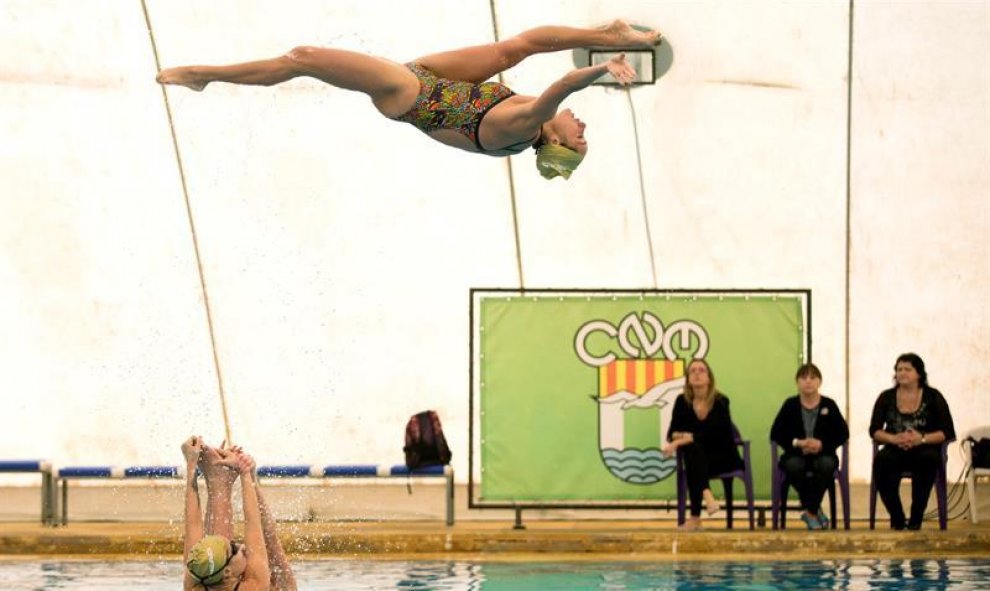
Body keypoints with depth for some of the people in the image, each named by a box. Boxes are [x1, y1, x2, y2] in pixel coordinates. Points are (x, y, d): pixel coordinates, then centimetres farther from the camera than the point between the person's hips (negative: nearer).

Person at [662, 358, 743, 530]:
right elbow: (673, 433, 0)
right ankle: (706, 495, -50)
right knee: (692, 449, -32)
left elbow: (710, 435, -25)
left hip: (723, 458, -3)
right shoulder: (682, 402, -1)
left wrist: (682, 440, -32)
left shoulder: (720, 402, -14)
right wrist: (679, 437, -23)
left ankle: (695, 517, -40)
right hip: (698, 458, 3)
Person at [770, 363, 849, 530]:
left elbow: (843, 433, 1)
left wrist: (822, 444, -16)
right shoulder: (790, 405, 2)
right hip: (796, 454, 0)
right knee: (793, 465, -36)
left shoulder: (829, 405, 3)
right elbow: (775, 434, -1)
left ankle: (810, 512, -19)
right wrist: (797, 443, -17)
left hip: (822, 454, 0)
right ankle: (815, 510, -18)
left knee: (827, 464, -36)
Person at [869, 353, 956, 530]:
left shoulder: (933, 397, 4)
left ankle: (916, 518, -26)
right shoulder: (886, 398, 9)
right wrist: (893, 438, -16)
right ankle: (897, 519, -20)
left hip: (924, 451, -1)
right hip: (895, 452, 1)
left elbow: (947, 432, -2)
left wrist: (922, 439, -19)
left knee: (927, 459, -38)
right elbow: (874, 431, 5)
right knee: (880, 460, -34)